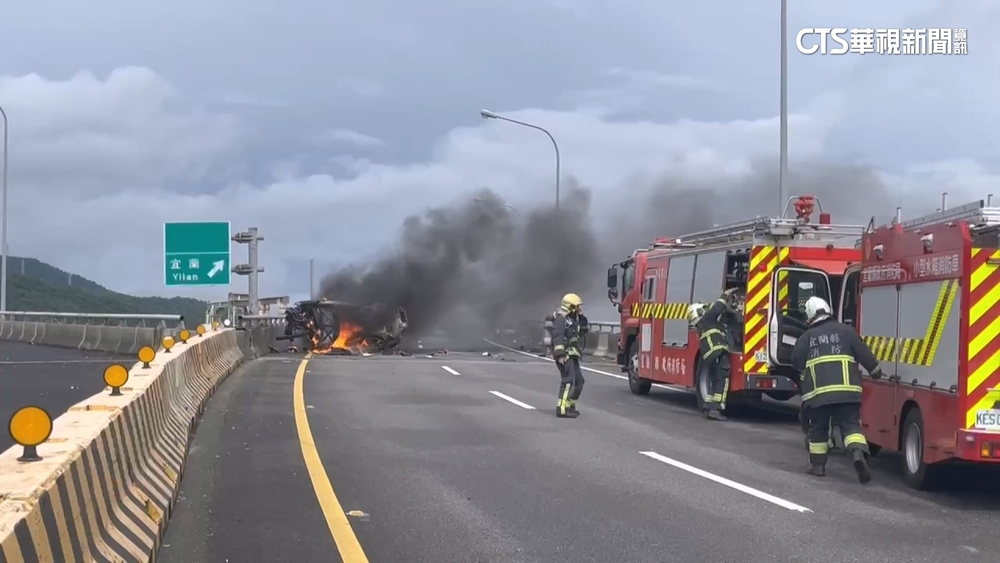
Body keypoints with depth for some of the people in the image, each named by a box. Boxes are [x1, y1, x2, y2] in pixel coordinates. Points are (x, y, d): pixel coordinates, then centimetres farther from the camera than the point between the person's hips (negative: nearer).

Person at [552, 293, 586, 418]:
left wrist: (581, 318, 10)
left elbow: (581, 332, 23)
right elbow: (557, 337, -22)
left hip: (572, 355, 10)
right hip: (565, 355, -10)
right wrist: (560, 354, -30)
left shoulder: (572, 318, 17)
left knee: (579, 381, 15)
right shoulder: (561, 318, -13)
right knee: (568, 381, -15)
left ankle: (569, 405, 25)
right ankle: (562, 409, -17)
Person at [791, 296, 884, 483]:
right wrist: (875, 370, 19)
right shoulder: (845, 331, 6)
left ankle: (818, 464, 17)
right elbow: (863, 352, 5)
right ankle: (858, 454, -25)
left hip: (817, 392, 0)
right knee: (851, 424, -1)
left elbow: (796, 362, 7)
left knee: (818, 428, 15)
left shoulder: (806, 337, 8)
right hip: (847, 390, 0)